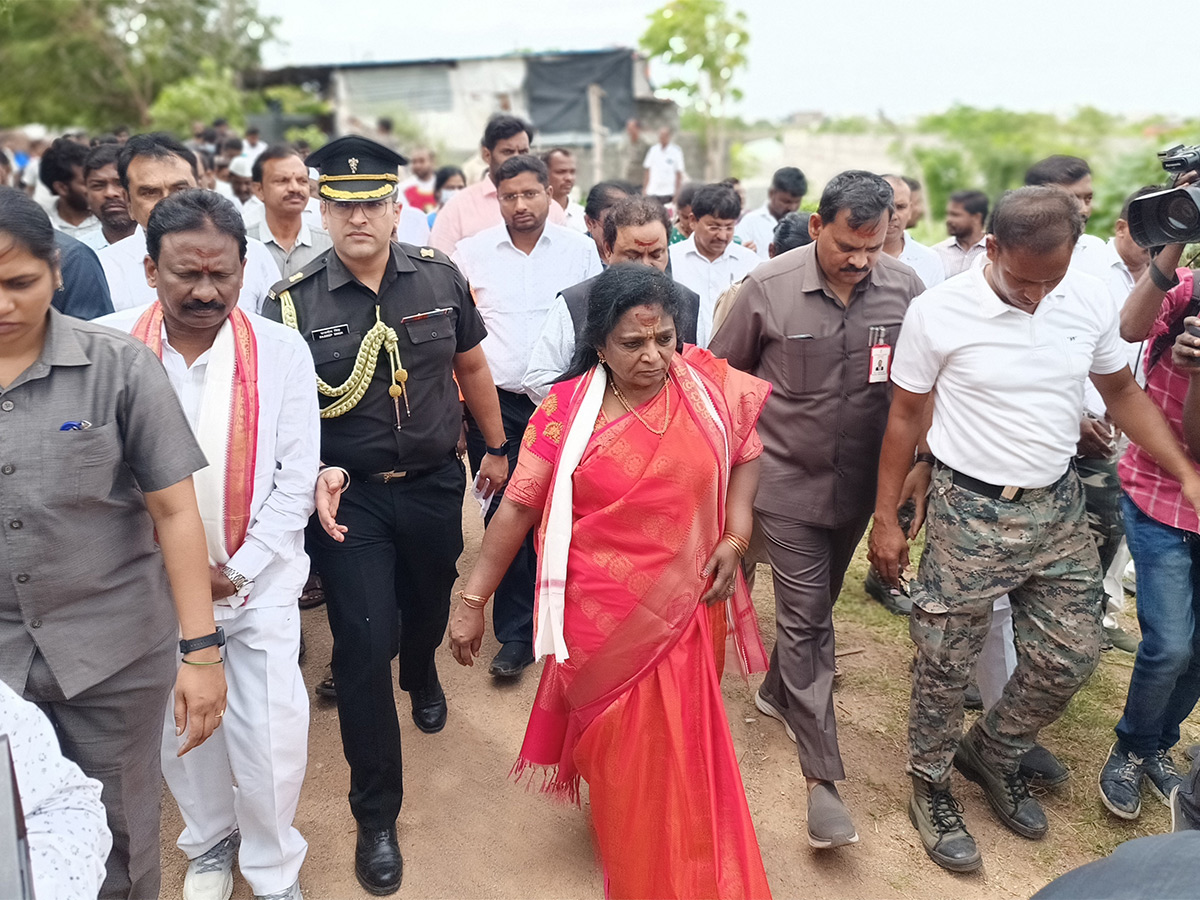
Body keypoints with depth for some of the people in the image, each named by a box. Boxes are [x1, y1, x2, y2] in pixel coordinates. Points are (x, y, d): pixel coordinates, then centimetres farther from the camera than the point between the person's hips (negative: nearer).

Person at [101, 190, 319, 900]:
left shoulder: (281, 351, -7)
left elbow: (296, 477, -5)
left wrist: (238, 570, -10)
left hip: (261, 580, -1)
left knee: (272, 737, 3)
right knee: (182, 728, 17)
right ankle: (209, 842, 46)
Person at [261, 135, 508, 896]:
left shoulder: (439, 276, -5)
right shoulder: (293, 301, -10)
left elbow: (471, 366, 8)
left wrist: (496, 447, 13)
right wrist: (316, 474, -21)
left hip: (435, 482, 3)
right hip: (348, 495, -2)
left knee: (430, 604, 24)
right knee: (364, 646, -3)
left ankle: (422, 677, 62)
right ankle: (376, 817, 16)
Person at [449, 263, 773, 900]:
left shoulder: (709, 388, -5)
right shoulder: (566, 411, -11)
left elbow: (746, 451, 10)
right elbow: (518, 507, -9)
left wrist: (735, 535, -4)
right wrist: (473, 600, -8)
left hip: (687, 607, 3)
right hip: (602, 617, -2)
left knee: (681, 746, 19)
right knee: (617, 750, 11)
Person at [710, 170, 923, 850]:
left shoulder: (906, 290, -6)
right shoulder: (769, 288, -12)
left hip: (860, 483, 4)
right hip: (787, 481, -3)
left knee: (816, 604, 20)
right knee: (807, 616, -3)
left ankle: (778, 692, 46)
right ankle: (823, 774, 5)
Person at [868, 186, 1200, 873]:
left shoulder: (1090, 301, -3)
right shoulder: (939, 312, -14)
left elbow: (1123, 391, 11)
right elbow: (906, 418, -5)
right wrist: (887, 519, -3)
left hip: (1059, 508, 4)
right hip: (970, 513, -4)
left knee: (1071, 656, 11)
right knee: (948, 663, 6)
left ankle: (992, 752, 37)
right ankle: (931, 786, 29)